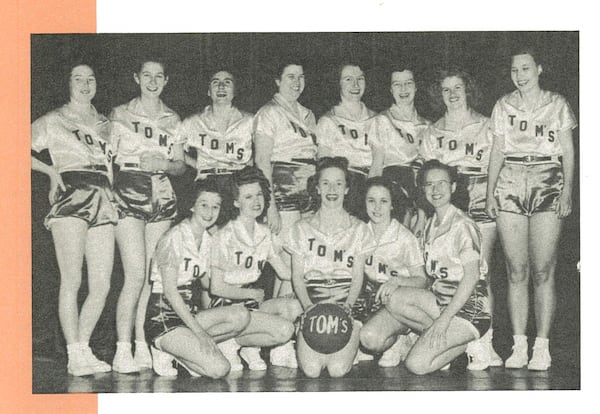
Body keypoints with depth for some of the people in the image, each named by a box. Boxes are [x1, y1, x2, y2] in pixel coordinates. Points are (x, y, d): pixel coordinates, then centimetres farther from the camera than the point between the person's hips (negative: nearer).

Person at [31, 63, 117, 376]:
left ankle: (84, 349, 11)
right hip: (70, 197, -5)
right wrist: (50, 170, -6)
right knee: (72, 280, -10)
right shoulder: (53, 121, 11)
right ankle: (75, 356, -5)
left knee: (102, 285, -2)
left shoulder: (104, 124, 25)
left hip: (103, 200, 5)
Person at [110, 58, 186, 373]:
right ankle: (123, 351, -9)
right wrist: (106, 195, -11)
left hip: (162, 198, 4)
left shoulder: (173, 120, 14)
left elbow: (181, 165, 14)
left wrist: (164, 164, -7)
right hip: (129, 194, -4)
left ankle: (143, 347, 11)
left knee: (151, 275, 4)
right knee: (136, 273, -13)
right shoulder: (120, 115, 5)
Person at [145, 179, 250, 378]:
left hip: (188, 312, 9)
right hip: (163, 318, -9)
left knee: (241, 315, -18)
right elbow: (170, 291, -18)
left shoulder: (207, 240, 10)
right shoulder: (175, 237, -15)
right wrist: (199, 331, -20)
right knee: (219, 369, -23)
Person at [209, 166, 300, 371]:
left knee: (293, 307, -19)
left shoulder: (264, 233, 8)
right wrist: (253, 293, -9)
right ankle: (231, 344, -5)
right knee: (285, 329, -24)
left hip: (252, 306, 7)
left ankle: (252, 349, -5)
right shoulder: (226, 236, -14)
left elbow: (285, 272, 9)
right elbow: (217, 288, -12)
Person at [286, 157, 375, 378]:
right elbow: (297, 276, 6)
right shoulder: (302, 228, 10)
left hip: (346, 305, 0)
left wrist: (347, 306, -13)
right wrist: (308, 306, -12)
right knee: (311, 370, -22)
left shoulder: (358, 229, 10)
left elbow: (358, 277, 6)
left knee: (338, 370, -22)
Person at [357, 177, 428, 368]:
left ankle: (401, 341, -2)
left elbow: (422, 280, -5)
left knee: (370, 336, -34)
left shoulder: (405, 237, -6)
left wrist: (396, 281, -24)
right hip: (368, 298, 6)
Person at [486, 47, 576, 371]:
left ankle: (542, 347, -1)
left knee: (542, 272, -6)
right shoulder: (503, 106, 13)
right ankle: (519, 346, 5)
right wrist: (490, 193, 6)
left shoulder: (557, 104, 8)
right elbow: (497, 152, 14)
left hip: (548, 184, -2)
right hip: (510, 184, 2)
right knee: (516, 271, 0)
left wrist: (567, 191, -5)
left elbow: (568, 153, 6)